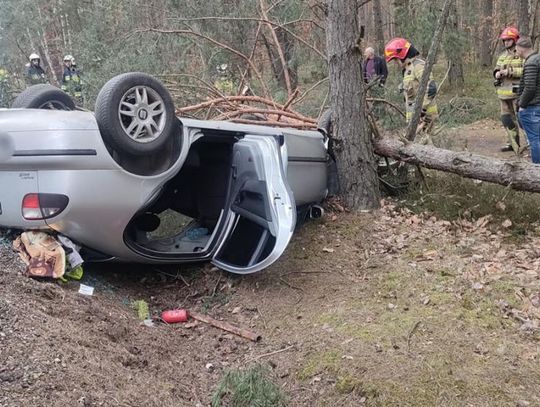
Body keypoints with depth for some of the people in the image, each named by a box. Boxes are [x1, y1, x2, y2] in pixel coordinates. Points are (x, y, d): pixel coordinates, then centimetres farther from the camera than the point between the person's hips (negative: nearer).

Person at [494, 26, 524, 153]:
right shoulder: (503, 55, 16)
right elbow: (496, 68, 20)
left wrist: (509, 72, -21)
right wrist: (497, 73, -3)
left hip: (517, 92, -8)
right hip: (503, 92, 8)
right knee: (506, 118, 13)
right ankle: (513, 142, 25)